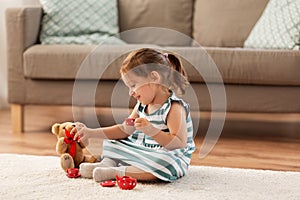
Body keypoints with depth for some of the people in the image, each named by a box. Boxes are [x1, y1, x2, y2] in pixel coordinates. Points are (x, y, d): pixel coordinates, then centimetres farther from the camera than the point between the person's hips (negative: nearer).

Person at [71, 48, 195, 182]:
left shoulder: (174, 108, -20)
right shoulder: (142, 105, 6)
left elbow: (179, 144, -28)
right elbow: (124, 130, 15)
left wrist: (151, 131, -37)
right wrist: (92, 133, 7)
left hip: (171, 159, -9)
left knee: (165, 164, -43)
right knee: (111, 142, 16)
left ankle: (116, 172, -34)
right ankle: (107, 162, -15)